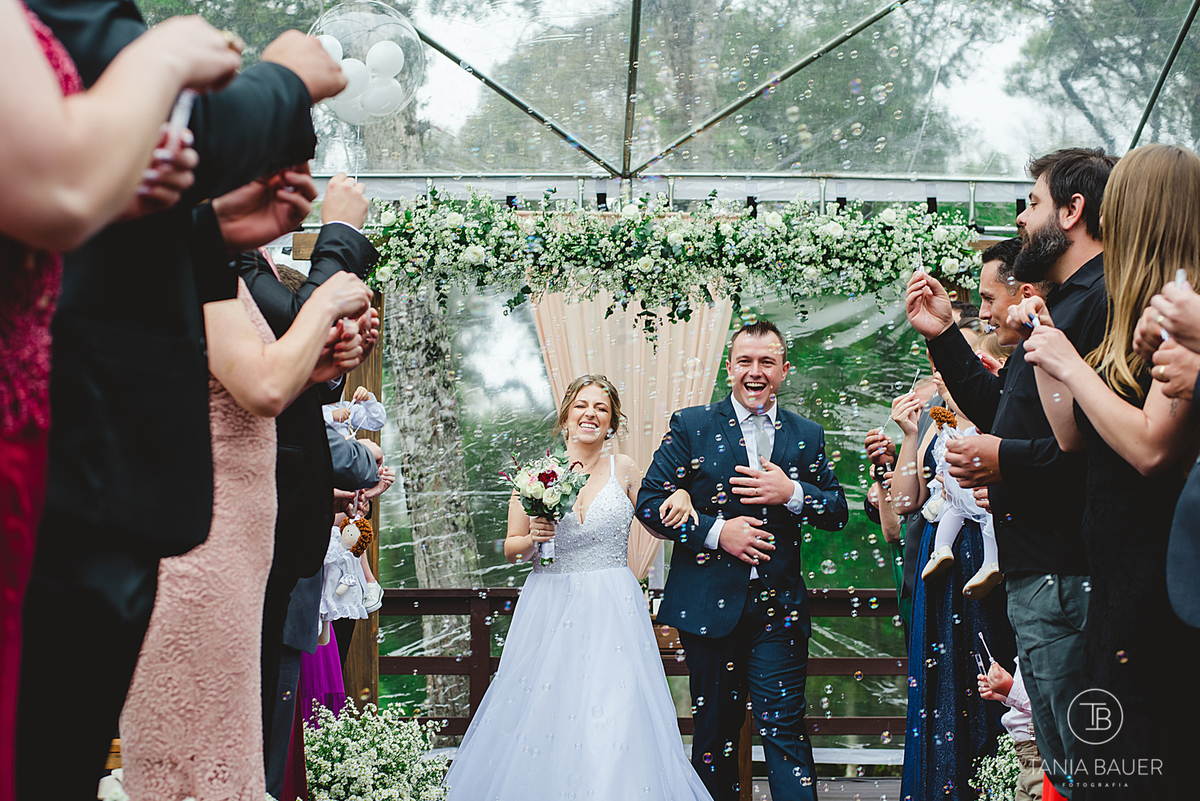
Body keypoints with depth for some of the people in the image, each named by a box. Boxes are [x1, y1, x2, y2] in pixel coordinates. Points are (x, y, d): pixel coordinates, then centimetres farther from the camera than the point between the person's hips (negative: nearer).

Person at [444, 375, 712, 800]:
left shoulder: (622, 469, 4)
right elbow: (511, 549, 11)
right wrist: (532, 538, -11)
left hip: (612, 612, 0)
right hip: (549, 609, 0)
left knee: (614, 723, -9)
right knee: (543, 717, -2)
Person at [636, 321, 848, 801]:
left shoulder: (806, 436, 11)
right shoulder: (691, 426, 3)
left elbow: (838, 512, 10)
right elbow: (650, 502, -1)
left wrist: (793, 494, -10)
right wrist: (715, 531, -13)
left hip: (778, 608, 1)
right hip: (710, 606, -1)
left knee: (786, 732, -6)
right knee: (714, 732, 9)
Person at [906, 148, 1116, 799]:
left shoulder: (1106, 302, -15)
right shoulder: (1060, 305, 21)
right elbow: (1002, 414, 29)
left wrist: (1009, 459, -19)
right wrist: (942, 336, 21)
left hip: (1067, 577, -11)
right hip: (1034, 575, 11)